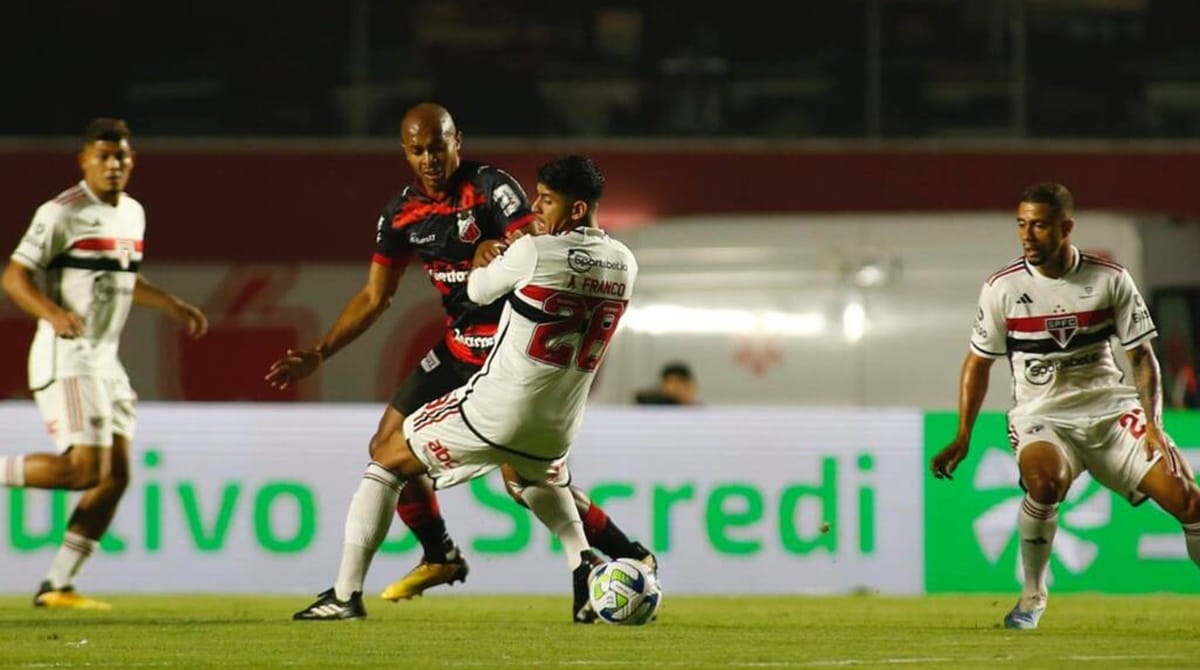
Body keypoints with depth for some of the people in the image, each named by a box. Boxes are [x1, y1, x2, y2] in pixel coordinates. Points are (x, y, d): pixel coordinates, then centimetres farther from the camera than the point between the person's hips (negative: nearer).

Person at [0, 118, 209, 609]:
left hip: (105, 361, 8)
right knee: (85, 468, -20)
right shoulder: (62, 213, -11)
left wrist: (170, 305, 22)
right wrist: (53, 313, -31)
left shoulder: (132, 213, 14)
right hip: (65, 359, -8)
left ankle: (58, 585, 8)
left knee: (116, 475, 3)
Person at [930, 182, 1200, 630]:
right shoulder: (1002, 288, -4)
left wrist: (1152, 422, -12)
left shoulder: (1110, 280, -3)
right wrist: (963, 437, 1)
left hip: (1110, 410, 1)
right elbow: (979, 362, 7)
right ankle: (1033, 594, -14)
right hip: (1041, 416, -1)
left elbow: (1142, 356, 2)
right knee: (1044, 480, -35)